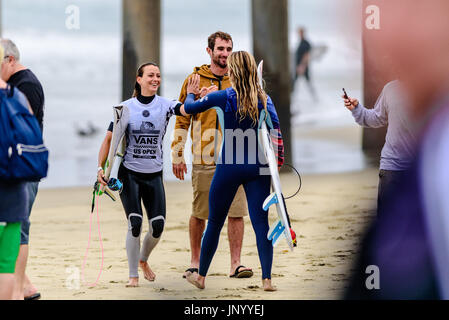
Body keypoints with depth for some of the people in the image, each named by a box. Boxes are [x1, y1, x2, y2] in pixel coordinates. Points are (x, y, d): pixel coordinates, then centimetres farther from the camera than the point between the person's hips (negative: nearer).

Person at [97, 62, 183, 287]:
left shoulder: (165, 106, 0)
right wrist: (101, 168, -9)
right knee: (135, 224, -13)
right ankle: (133, 275, 1)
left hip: (154, 174, 2)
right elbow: (109, 139, 1)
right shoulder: (126, 107, -1)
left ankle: (143, 260, 29)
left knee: (158, 225, -2)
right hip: (129, 173, -2)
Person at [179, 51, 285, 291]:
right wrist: (278, 163, 4)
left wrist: (190, 93, 24)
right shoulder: (263, 99, -2)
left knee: (214, 223, 11)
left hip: (228, 168, -1)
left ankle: (201, 276, 22)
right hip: (257, 168, 1)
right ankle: (267, 279, -6)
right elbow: (276, 133, -7)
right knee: (261, 223, 2)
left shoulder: (224, 97, -7)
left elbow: (186, 109, 5)